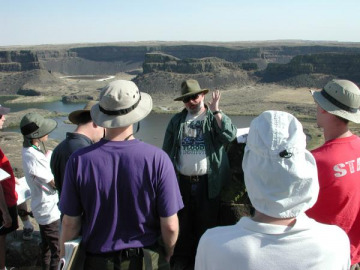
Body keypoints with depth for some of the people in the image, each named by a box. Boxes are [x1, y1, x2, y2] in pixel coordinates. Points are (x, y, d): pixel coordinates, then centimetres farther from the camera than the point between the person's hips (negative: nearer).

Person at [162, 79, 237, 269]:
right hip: (182, 181, 3)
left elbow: (230, 135, -22)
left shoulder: (215, 118, -2)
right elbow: (167, 151, 9)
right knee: (183, 221, 17)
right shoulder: (177, 121, 6)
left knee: (207, 222, 11)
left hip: (208, 182, -3)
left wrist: (215, 110, -22)